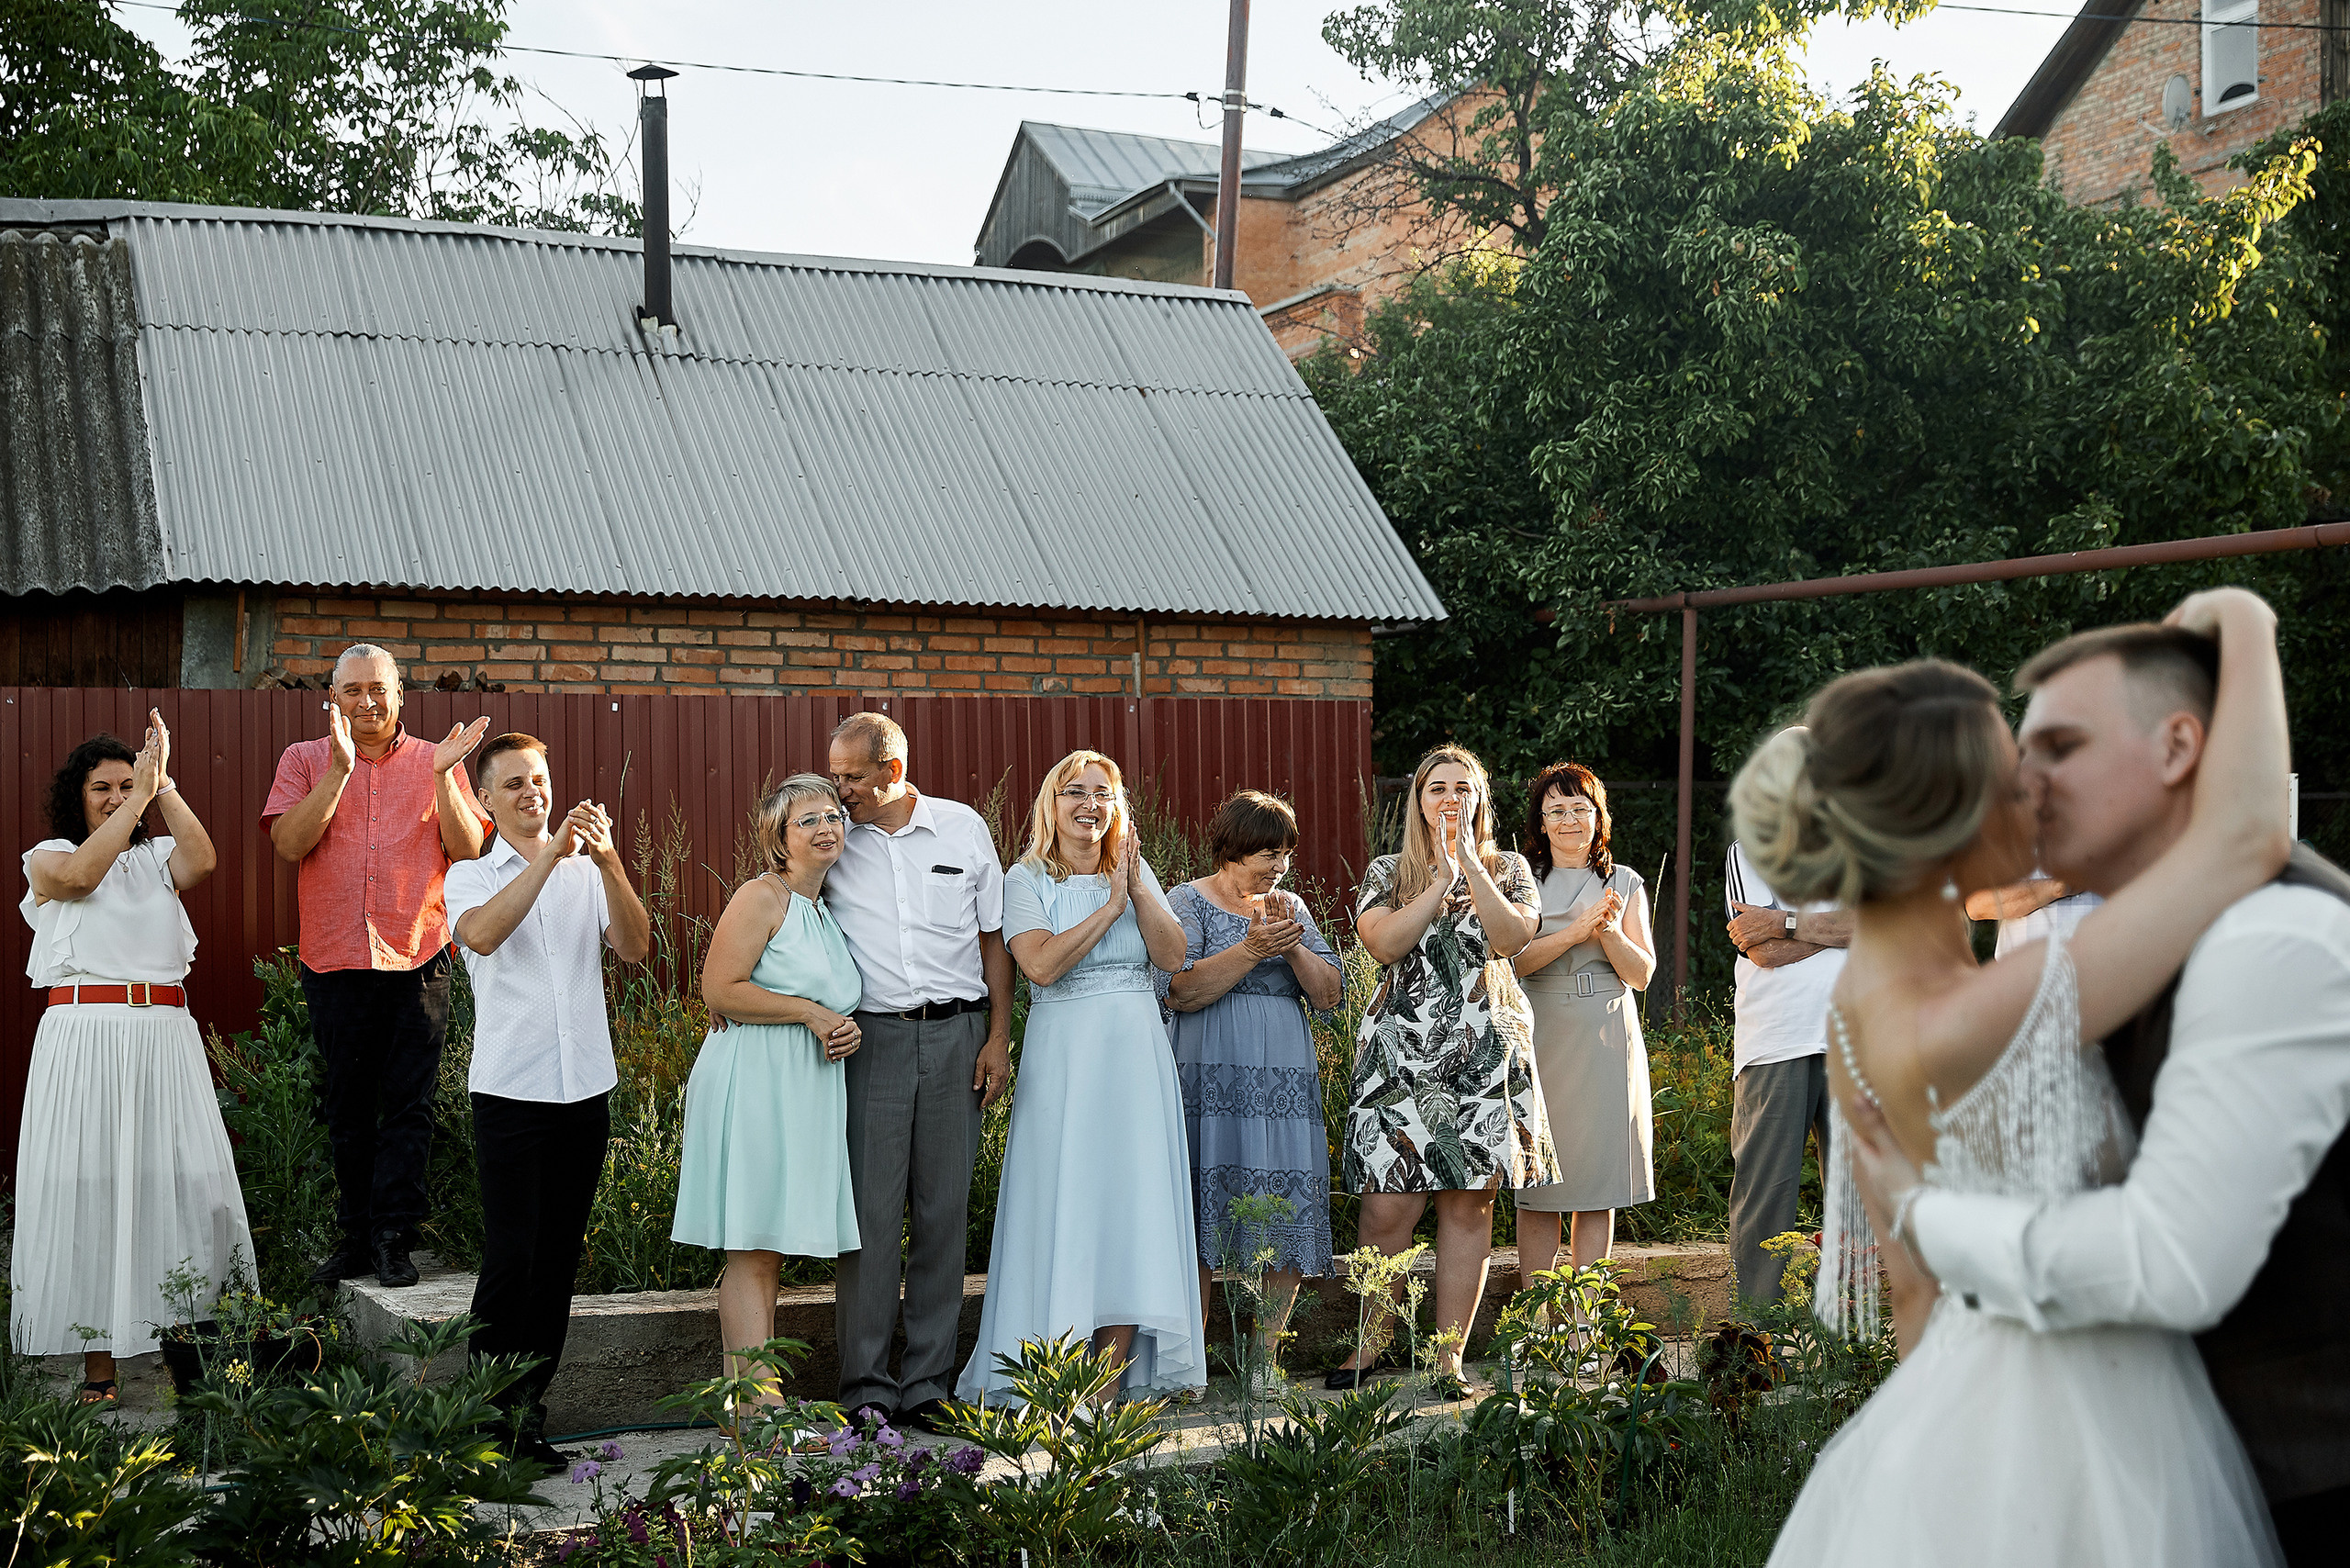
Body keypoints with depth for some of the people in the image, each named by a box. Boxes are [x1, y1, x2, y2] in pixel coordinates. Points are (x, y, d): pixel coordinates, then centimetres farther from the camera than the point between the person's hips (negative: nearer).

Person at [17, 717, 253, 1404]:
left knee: (178, 1181, -4)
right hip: (82, 1039, -2)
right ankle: (97, 1365, 2)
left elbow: (201, 860, -8)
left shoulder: (157, 858, 15)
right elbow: (81, 872, -14)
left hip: (165, 1038, 2)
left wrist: (161, 783, -14)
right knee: (89, 1186, -2)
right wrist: (139, 795, -15)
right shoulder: (48, 858, 9)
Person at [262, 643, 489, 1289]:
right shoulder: (306, 759, 8)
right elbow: (289, 843, -7)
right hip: (335, 961, 1)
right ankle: (355, 1236, 17)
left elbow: (469, 849, -2)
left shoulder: (434, 762, 7)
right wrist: (340, 769, -16)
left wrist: (442, 776, -14)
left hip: (417, 959, -1)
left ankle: (393, 1237, 2)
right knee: (347, 1108, 8)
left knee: (408, 1104, -3)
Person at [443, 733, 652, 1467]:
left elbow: (634, 947, -4)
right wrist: (550, 854, -23)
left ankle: (530, 1415, 14)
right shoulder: (470, 876, 4)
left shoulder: (588, 873, 11)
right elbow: (481, 934, -19)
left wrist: (608, 862, -18)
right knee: (510, 1261, -7)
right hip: (511, 1090, -3)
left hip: (585, 1088, 3)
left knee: (558, 1261, 7)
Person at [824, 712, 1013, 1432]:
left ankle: (927, 1384, 12)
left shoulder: (964, 829, 6)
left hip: (956, 1034, 1)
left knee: (944, 1209, 4)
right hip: (873, 1039, -1)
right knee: (871, 1209, -5)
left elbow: (994, 937, 10)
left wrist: (997, 1038, 4)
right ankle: (866, 1389, 3)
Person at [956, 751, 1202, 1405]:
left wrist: (1137, 888, -9)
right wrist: (1110, 906, -11)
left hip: (1136, 1052, 3)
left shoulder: (1136, 871, 12)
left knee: (1132, 1191, -1)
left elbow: (1172, 956, 1)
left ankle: (1115, 1362, 3)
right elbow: (1041, 964, -15)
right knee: (1066, 1196, -4)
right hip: (1063, 1054, -3)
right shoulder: (1026, 880, 1)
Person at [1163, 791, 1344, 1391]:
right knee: (1203, 1208, -8)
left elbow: (1330, 994, 10)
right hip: (1210, 1077, -4)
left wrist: (1294, 946, -7)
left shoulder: (1291, 907, 17)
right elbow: (1182, 991, -11)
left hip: (1285, 1078, 5)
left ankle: (1265, 1357, 7)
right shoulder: (1187, 902, 2)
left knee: (1289, 1212, -3)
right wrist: (1252, 949, -18)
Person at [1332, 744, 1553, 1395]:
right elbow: (1384, 942, -9)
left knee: (1469, 1205, 0)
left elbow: (1513, 936, -8)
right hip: (1400, 1051, -1)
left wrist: (1470, 864, -10)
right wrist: (1441, 878, -9)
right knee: (1386, 1207, -6)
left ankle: (1449, 1354, 6)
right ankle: (1369, 1346, 9)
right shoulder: (1387, 872, 10)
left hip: (1485, 1054, 1)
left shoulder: (1508, 869, 11)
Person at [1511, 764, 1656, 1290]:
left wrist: (1610, 930, -14)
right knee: (1537, 1189, -2)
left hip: (1605, 1044, 1)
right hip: (1540, 1042, -1)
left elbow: (1641, 974, 4)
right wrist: (1578, 930, -20)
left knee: (1598, 1188, 0)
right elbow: (1513, 958, -8)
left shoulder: (1625, 884, 11)